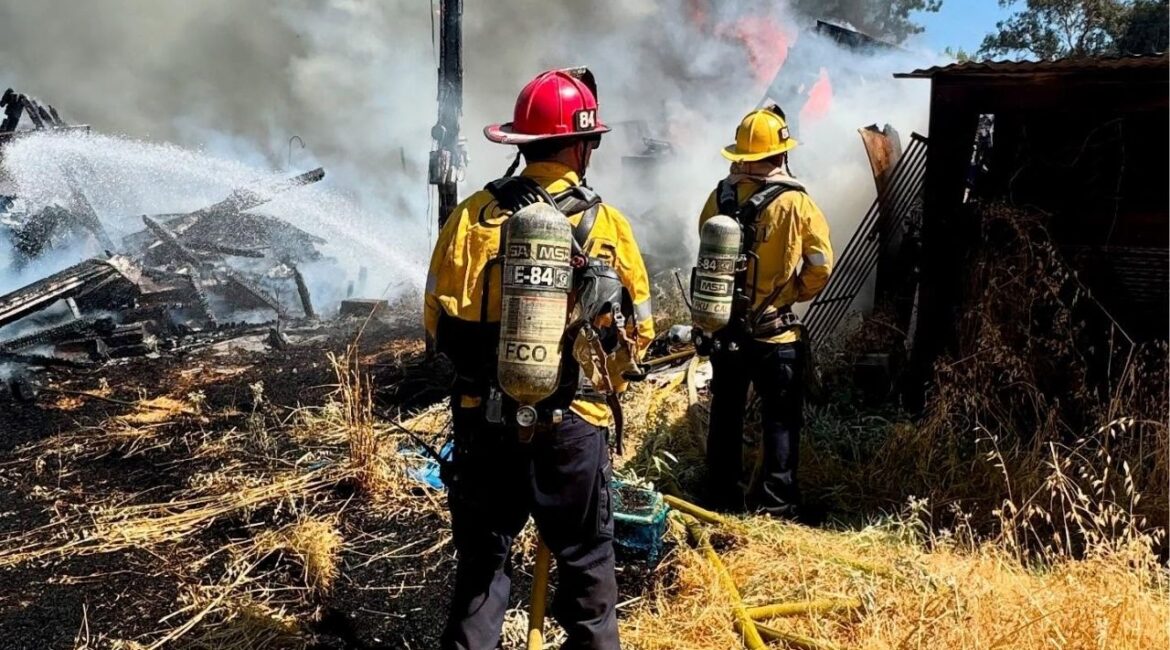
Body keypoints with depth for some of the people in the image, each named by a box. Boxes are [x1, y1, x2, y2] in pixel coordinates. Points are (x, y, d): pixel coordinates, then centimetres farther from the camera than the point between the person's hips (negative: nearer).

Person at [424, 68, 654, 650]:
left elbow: (439, 323, -1)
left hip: (484, 417, 1)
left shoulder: (472, 217, -6)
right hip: (574, 423, -1)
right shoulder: (607, 226, -7)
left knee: (483, 553, 16)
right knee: (584, 553, 18)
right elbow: (638, 332, 0)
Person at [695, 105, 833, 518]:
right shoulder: (795, 203, -14)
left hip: (724, 325, 4)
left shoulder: (720, 197, -4)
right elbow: (820, 265, -11)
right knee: (781, 417, 9)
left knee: (726, 411, 16)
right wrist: (794, 293, 6)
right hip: (775, 330, -4)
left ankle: (722, 496, 26)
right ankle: (776, 503, 12)